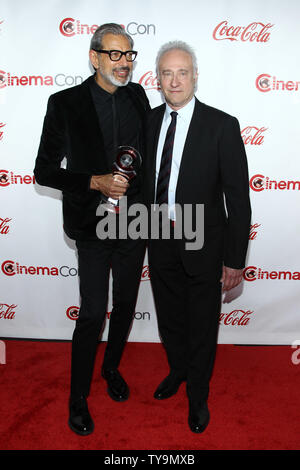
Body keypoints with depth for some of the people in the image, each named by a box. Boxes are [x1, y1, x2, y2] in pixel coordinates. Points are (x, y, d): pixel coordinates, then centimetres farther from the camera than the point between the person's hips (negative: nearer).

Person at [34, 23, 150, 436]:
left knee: (125, 305, 17)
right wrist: (95, 182, -21)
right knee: (93, 313, 0)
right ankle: (78, 397, 23)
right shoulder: (65, 104, -9)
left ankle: (112, 368, 43)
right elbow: (45, 171, -9)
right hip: (93, 227, -4)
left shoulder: (138, 96, 4)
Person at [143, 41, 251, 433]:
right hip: (160, 240, 4)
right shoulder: (149, 121, 2)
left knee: (202, 326, 13)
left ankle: (198, 396, 38)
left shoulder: (222, 126, -13)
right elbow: (145, 179, 9)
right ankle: (178, 371, 51)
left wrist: (234, 261, -14)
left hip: (203, 243, -4)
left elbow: (238, 198, -12)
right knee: (169, 317, 22)